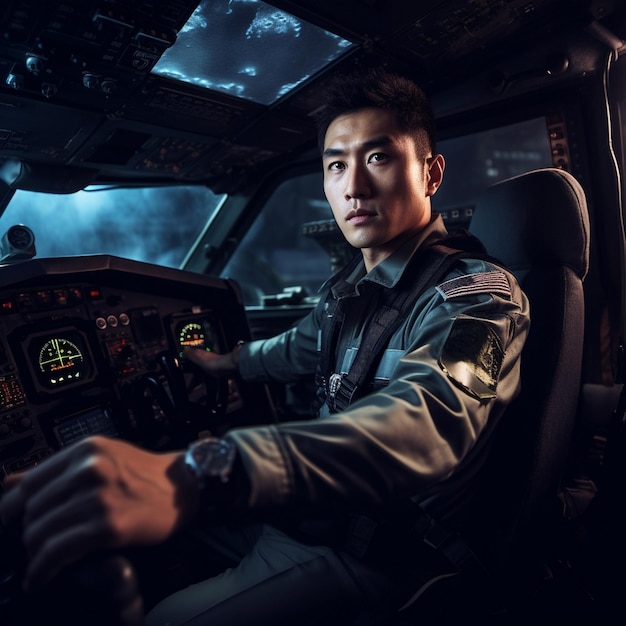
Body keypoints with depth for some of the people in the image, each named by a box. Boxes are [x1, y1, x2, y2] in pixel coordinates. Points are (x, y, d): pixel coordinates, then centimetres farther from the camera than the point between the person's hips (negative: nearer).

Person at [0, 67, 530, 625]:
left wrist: (198, 477, -57)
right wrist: (230, 361, 37)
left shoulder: (477, 295, -23)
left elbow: (431, 419, -42)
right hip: (309, 509, 7)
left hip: (376, 551, -7)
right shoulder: (350, 288, 3)